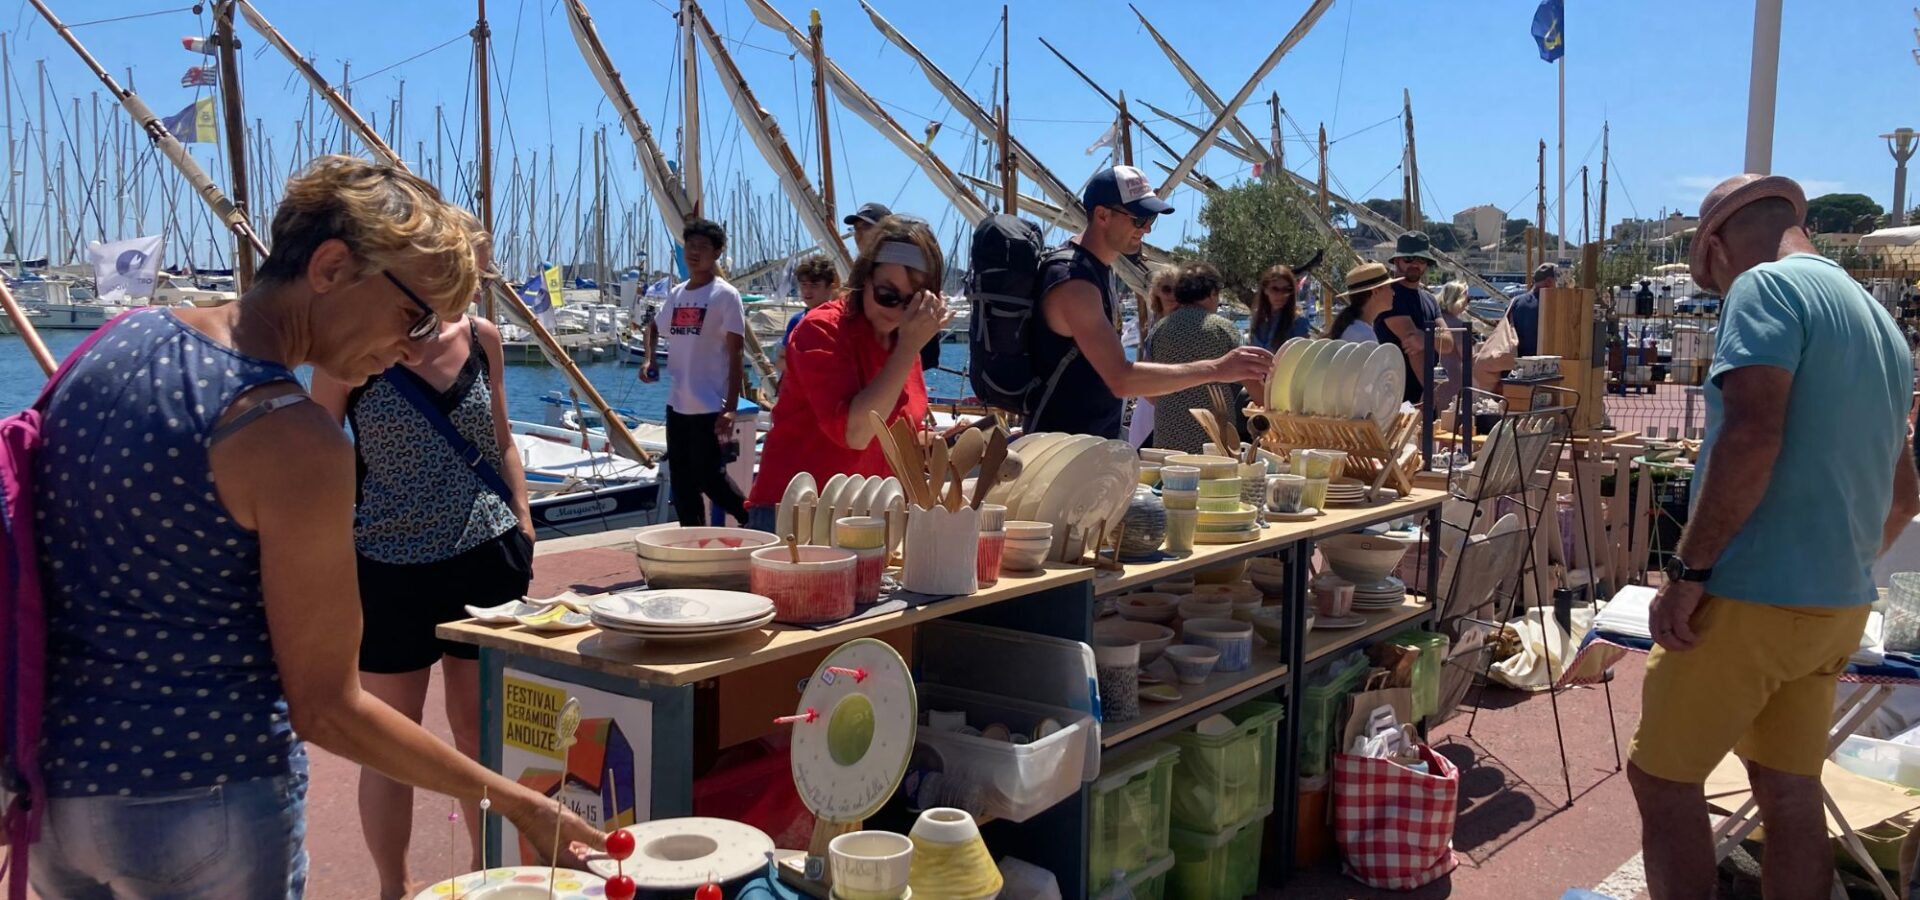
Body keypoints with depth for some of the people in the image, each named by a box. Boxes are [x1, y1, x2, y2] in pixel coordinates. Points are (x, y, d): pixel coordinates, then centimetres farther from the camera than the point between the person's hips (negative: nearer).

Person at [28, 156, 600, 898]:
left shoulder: (119, 338, 1)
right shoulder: (295, 444, -22)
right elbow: (326, 709, -18)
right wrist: (510, 800, -11)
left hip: (49, 781, 8)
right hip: (203, 803, -7)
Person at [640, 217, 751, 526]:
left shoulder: (725, 296, -8)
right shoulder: (676, 294, 11)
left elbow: (735, 354, -12)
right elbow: (654, 327, 31)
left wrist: (730, 408, -18)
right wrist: (649, 359, 11)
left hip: (709, 408, -7)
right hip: (677, 405, 7)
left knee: (709, 477, -6)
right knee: (681, 483, 11)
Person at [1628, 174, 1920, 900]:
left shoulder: (1766, 287, -10)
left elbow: (1751, 437, -24)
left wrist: (1687, 572, -20)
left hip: (1753, 597, -8)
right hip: (1840, 604, 8)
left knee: (1662, 780, 3)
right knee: (1790, 795, 13)